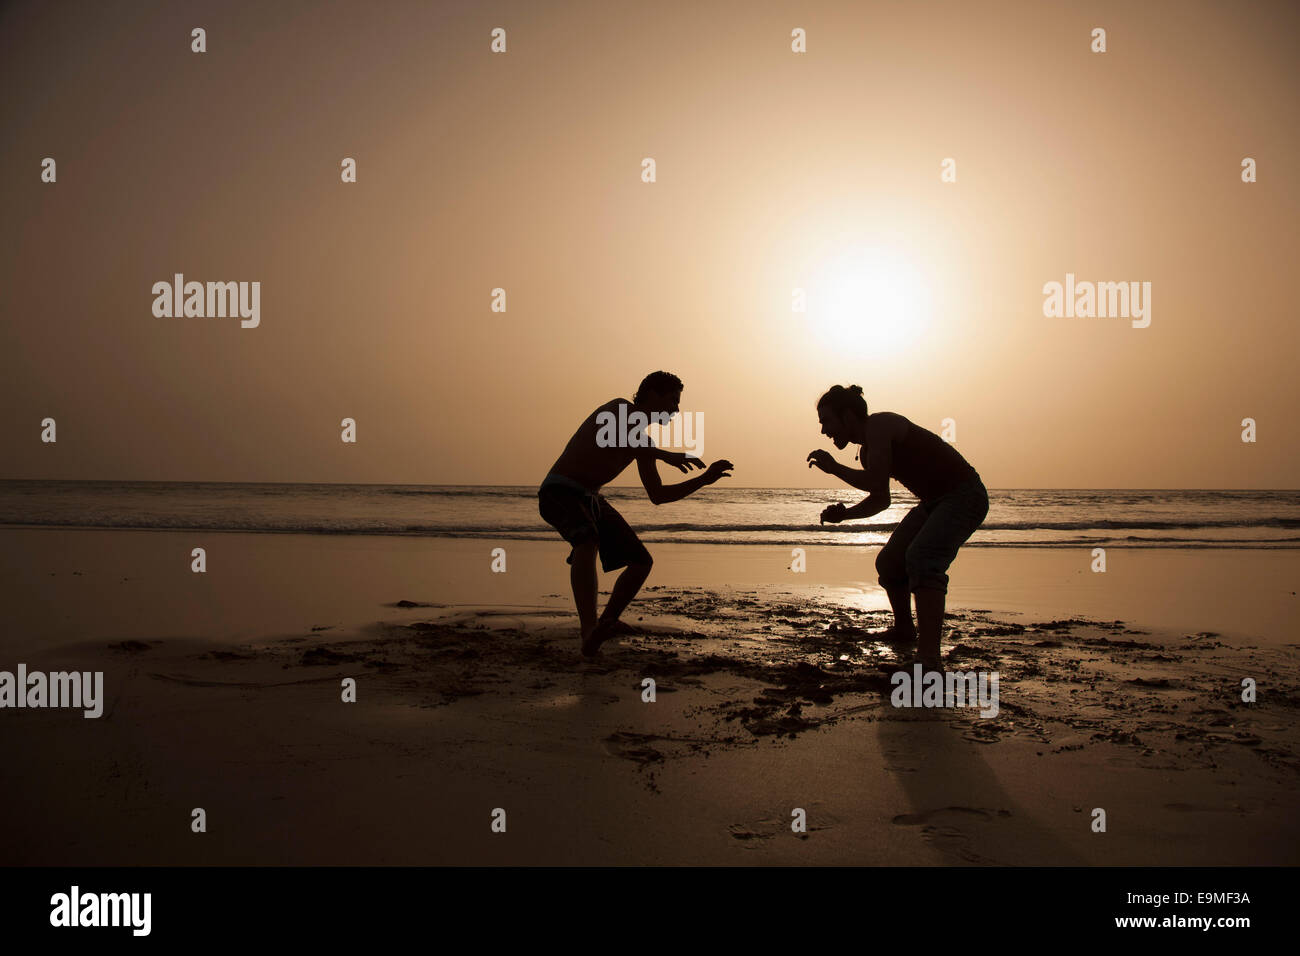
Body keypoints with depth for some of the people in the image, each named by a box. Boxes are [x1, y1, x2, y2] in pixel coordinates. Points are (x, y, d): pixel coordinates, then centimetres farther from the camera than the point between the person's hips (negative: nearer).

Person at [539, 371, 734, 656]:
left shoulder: (642, 440, 14)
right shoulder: (620, 408, -9)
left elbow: (658, 496, 15)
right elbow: (609, 437, -31)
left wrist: (705, 479, 10)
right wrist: (666, 456, -26)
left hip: (591, 500, 9)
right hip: (559, 493, -9)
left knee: (642, 562, 1)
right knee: (588, 541, -38)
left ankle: (603, 628, 7)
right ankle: (589, 631, -44)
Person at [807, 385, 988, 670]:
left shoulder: (878, 424, -19)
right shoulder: (869, 450, 10)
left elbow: (875, 482, -29)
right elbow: (880, 498, 19)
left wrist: (833, 467, -15)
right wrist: (845, 513, 2)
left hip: (964, 496, -10)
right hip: (934, 502, 10)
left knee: (921, 558, -32)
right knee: (889, 563, 16)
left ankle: (928, 659, -42)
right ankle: (904, 628, 42)